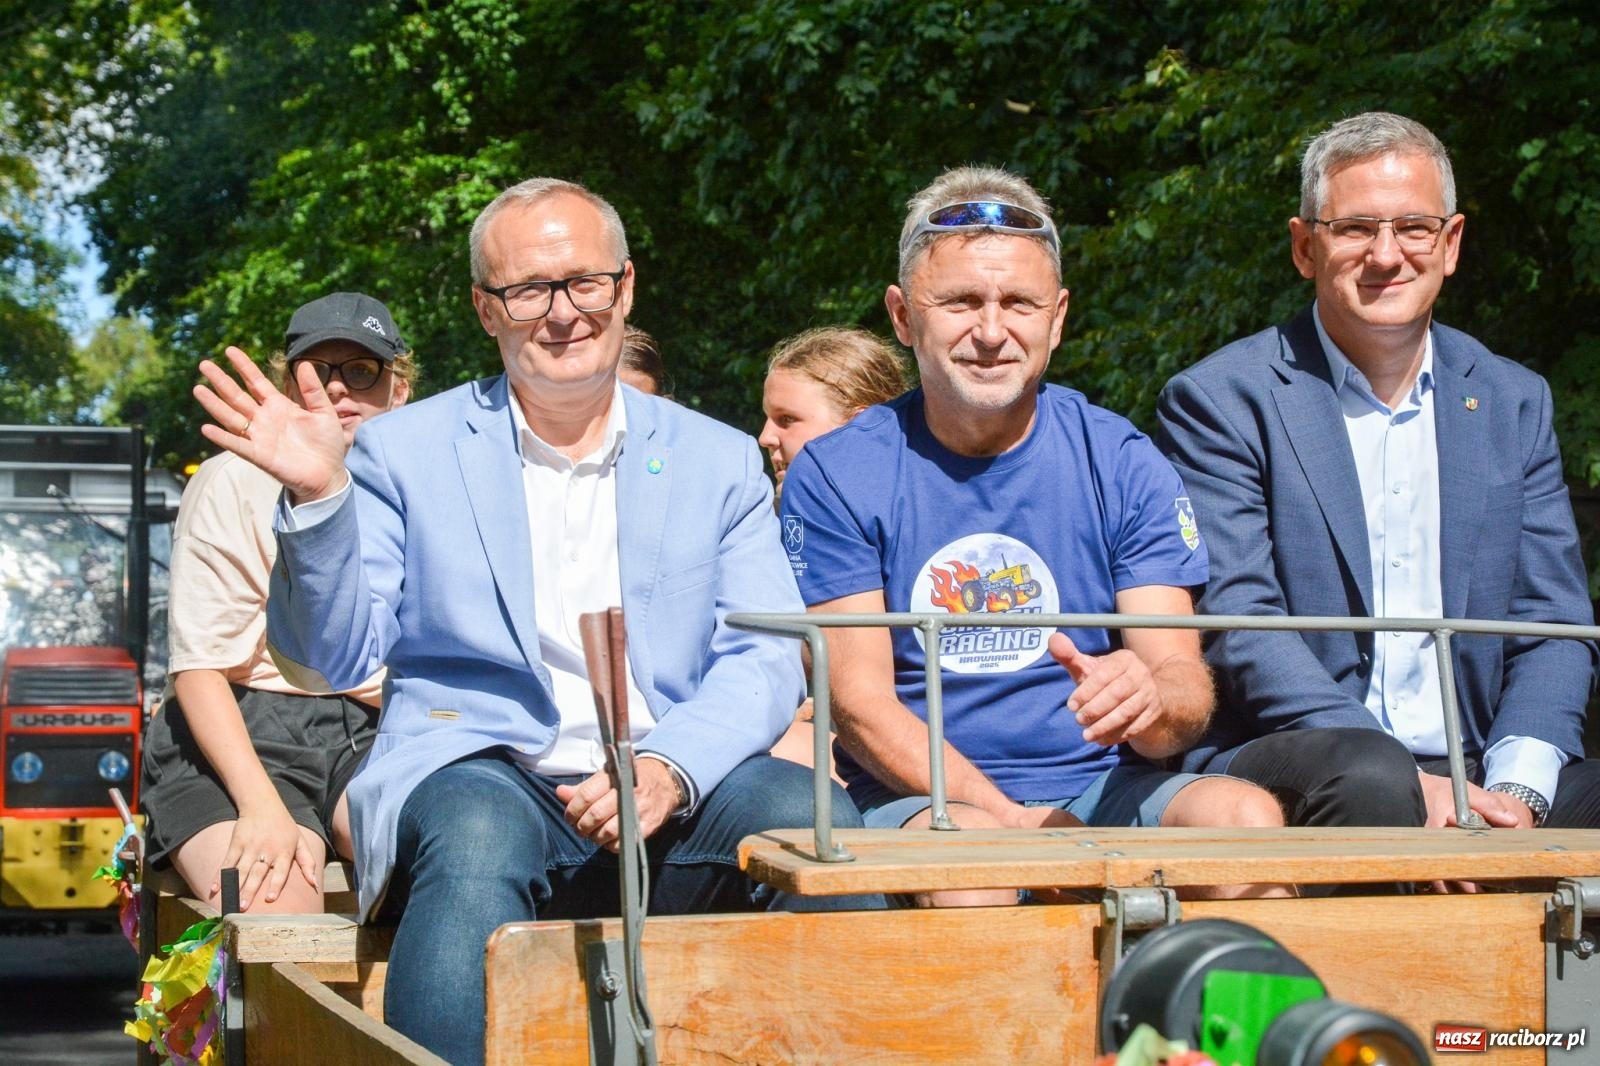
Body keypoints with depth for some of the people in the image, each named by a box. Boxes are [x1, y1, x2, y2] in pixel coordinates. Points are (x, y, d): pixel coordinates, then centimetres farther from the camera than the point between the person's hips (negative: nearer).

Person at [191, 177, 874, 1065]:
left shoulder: (718, 462, 15)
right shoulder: (407, 452, 11)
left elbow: (765, 660, 4)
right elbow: (335, 658, 4)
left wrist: (667, 769, -16)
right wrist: (317, 499, -14)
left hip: (666, 799, 2)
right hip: (479, 770, -2)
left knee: (817, 821, -28)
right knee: (476, 833, -38)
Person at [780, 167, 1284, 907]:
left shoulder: (1124, 465, 6)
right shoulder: (834, 477, 2)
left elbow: (1186, 686, 0)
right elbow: (860, 700, -5)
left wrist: (1148, 699, -27)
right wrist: (1010, 818, -20)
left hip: (1100, 790, 3)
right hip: (922, 799, -3)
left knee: (1245, 818, -27)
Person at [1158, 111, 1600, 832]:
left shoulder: (1515, 404, 15)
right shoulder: (1219, 402, 1)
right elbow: (1238, 626, -9)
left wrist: (1515, 791, -11)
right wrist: (1407, 783, -21)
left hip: (1474, 777, 4)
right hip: (1291, 764, -3)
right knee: (1369, 776, -35)